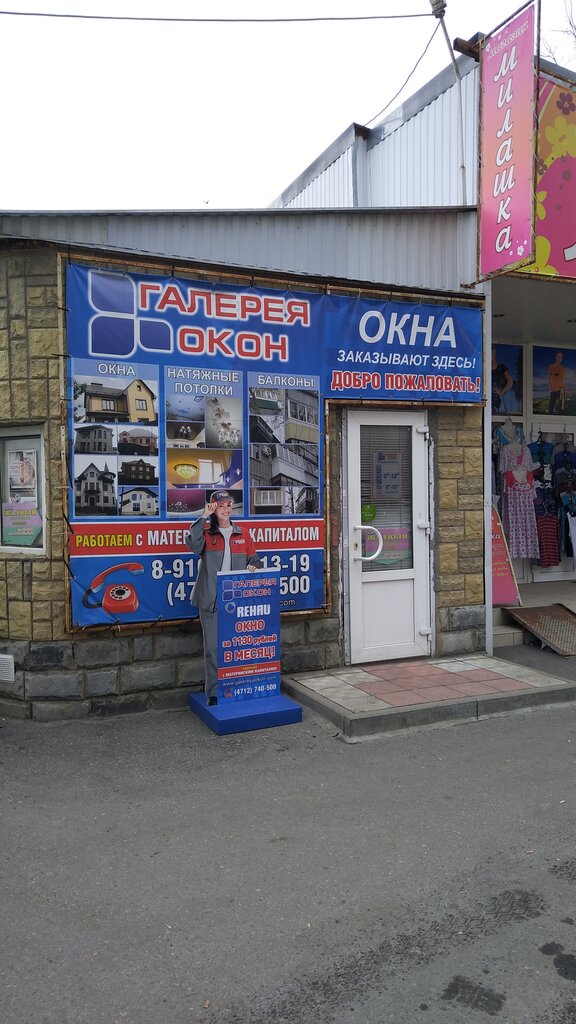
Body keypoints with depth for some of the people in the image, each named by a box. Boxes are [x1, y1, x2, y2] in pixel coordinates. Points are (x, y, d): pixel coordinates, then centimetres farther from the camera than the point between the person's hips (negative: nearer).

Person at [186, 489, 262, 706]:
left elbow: (254, 559, 17)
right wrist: (204, 517, -17)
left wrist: (253, 566, -6)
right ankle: (213, 693, 10)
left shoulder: (242, 534, 11)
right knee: (213, 647, 0)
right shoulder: (206, 533, 1)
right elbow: (193, 544, -21)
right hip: (211, 601, -3)